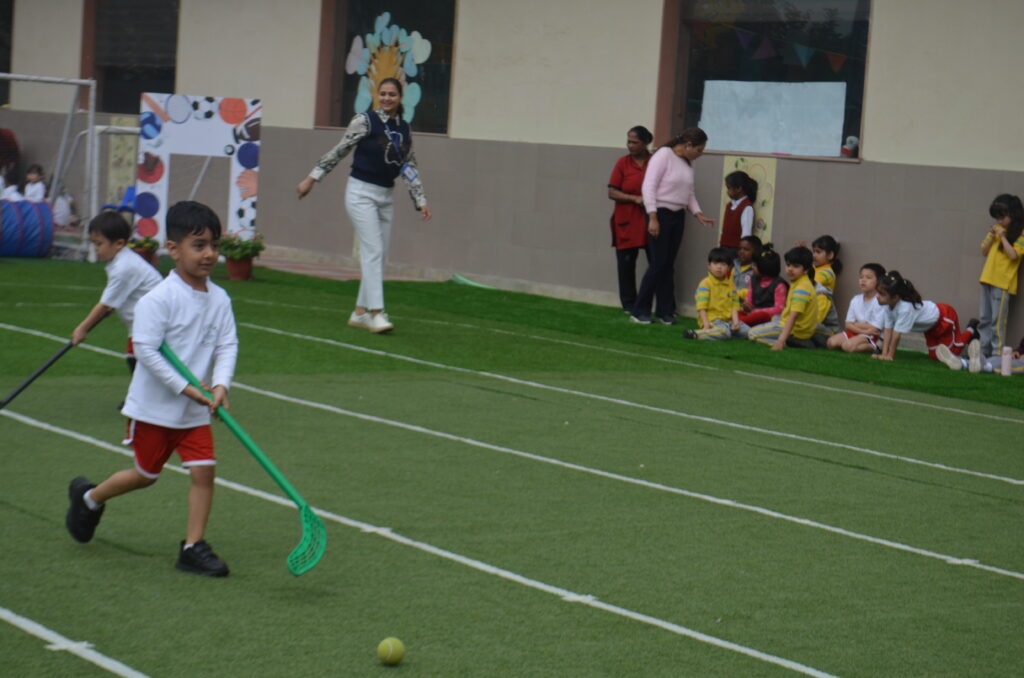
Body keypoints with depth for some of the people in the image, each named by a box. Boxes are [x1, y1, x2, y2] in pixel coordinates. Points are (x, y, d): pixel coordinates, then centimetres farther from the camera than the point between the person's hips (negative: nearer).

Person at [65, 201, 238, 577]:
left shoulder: (219, 299, 0)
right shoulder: (158, 299, -19)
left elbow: (227, 345, -2)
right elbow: (145, 349, -21)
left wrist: (220, 384, -20)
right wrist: (184, 387, -23)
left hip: (195, 410, 5)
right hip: (154, 406, -5)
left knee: (204, 470, -6)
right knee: (146, 474, 10)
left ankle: (193, 547, 5)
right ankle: (89, 497, 37)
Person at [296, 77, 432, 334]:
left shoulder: (404, 129, 8)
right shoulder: (365, 121, -8)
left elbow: (409, 168, 13)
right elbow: (339, 151, -5)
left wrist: (421, 201, 7)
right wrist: (312, 178, -6)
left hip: (386, 196, 6)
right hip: (361, 192, -6)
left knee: (380, 256, 6)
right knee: (373, 251, -14)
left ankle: (360, 312, 13)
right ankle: (376, 313, -17)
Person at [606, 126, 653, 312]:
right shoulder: (623, 163, 2)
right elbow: (612, 192, -1)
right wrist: (635, 199, -14)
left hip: (650, 221, 0)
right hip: (626, 222, 0)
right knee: (626, 263, 4)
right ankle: (629, 304, 16)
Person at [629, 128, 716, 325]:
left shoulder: (688, 162, 12)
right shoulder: (663, 155, -11)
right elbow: (649, 186, -16)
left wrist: (698, 214, 9)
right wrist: (653, 218, -20)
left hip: (678, 216, 7)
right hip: (660, 214, -7)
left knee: (669, 265, 9)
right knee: (658, 263, -8)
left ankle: (665, 311, 14)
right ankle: (639, 311, 1)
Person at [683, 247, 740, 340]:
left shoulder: (731, 285, 14)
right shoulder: (705, 284, -5)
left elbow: (734, 306, 8)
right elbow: (701, 307, -10)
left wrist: (735, 321, -8)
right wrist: (706, 324, -19)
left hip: (728, 320, 7)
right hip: (712, 320, -7)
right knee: (725, 332, -34)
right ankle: (695, 334, -27)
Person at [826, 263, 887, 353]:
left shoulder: (880, 302, -15)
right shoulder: (856, 300, 6)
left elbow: (875, 329, -17)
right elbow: (848, 324, 3)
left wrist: (856, 324, -4)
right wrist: (863, 330, -16)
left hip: (873, 337, -7)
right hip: (856, 332, 7)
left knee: (848, 346, -31)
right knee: (831, 342, -12)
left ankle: (873, 348, -10)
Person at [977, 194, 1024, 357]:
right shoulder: (997, 228, 15)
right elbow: (984, 252, 16)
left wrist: (1002, 236, -15)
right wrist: (991, 236, 0)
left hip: (1003, 282, -8)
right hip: (988, 278, 8)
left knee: (997, 321, -9)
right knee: (984, 319, 9)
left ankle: (997, 355, -8)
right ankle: (983, 353, 13)